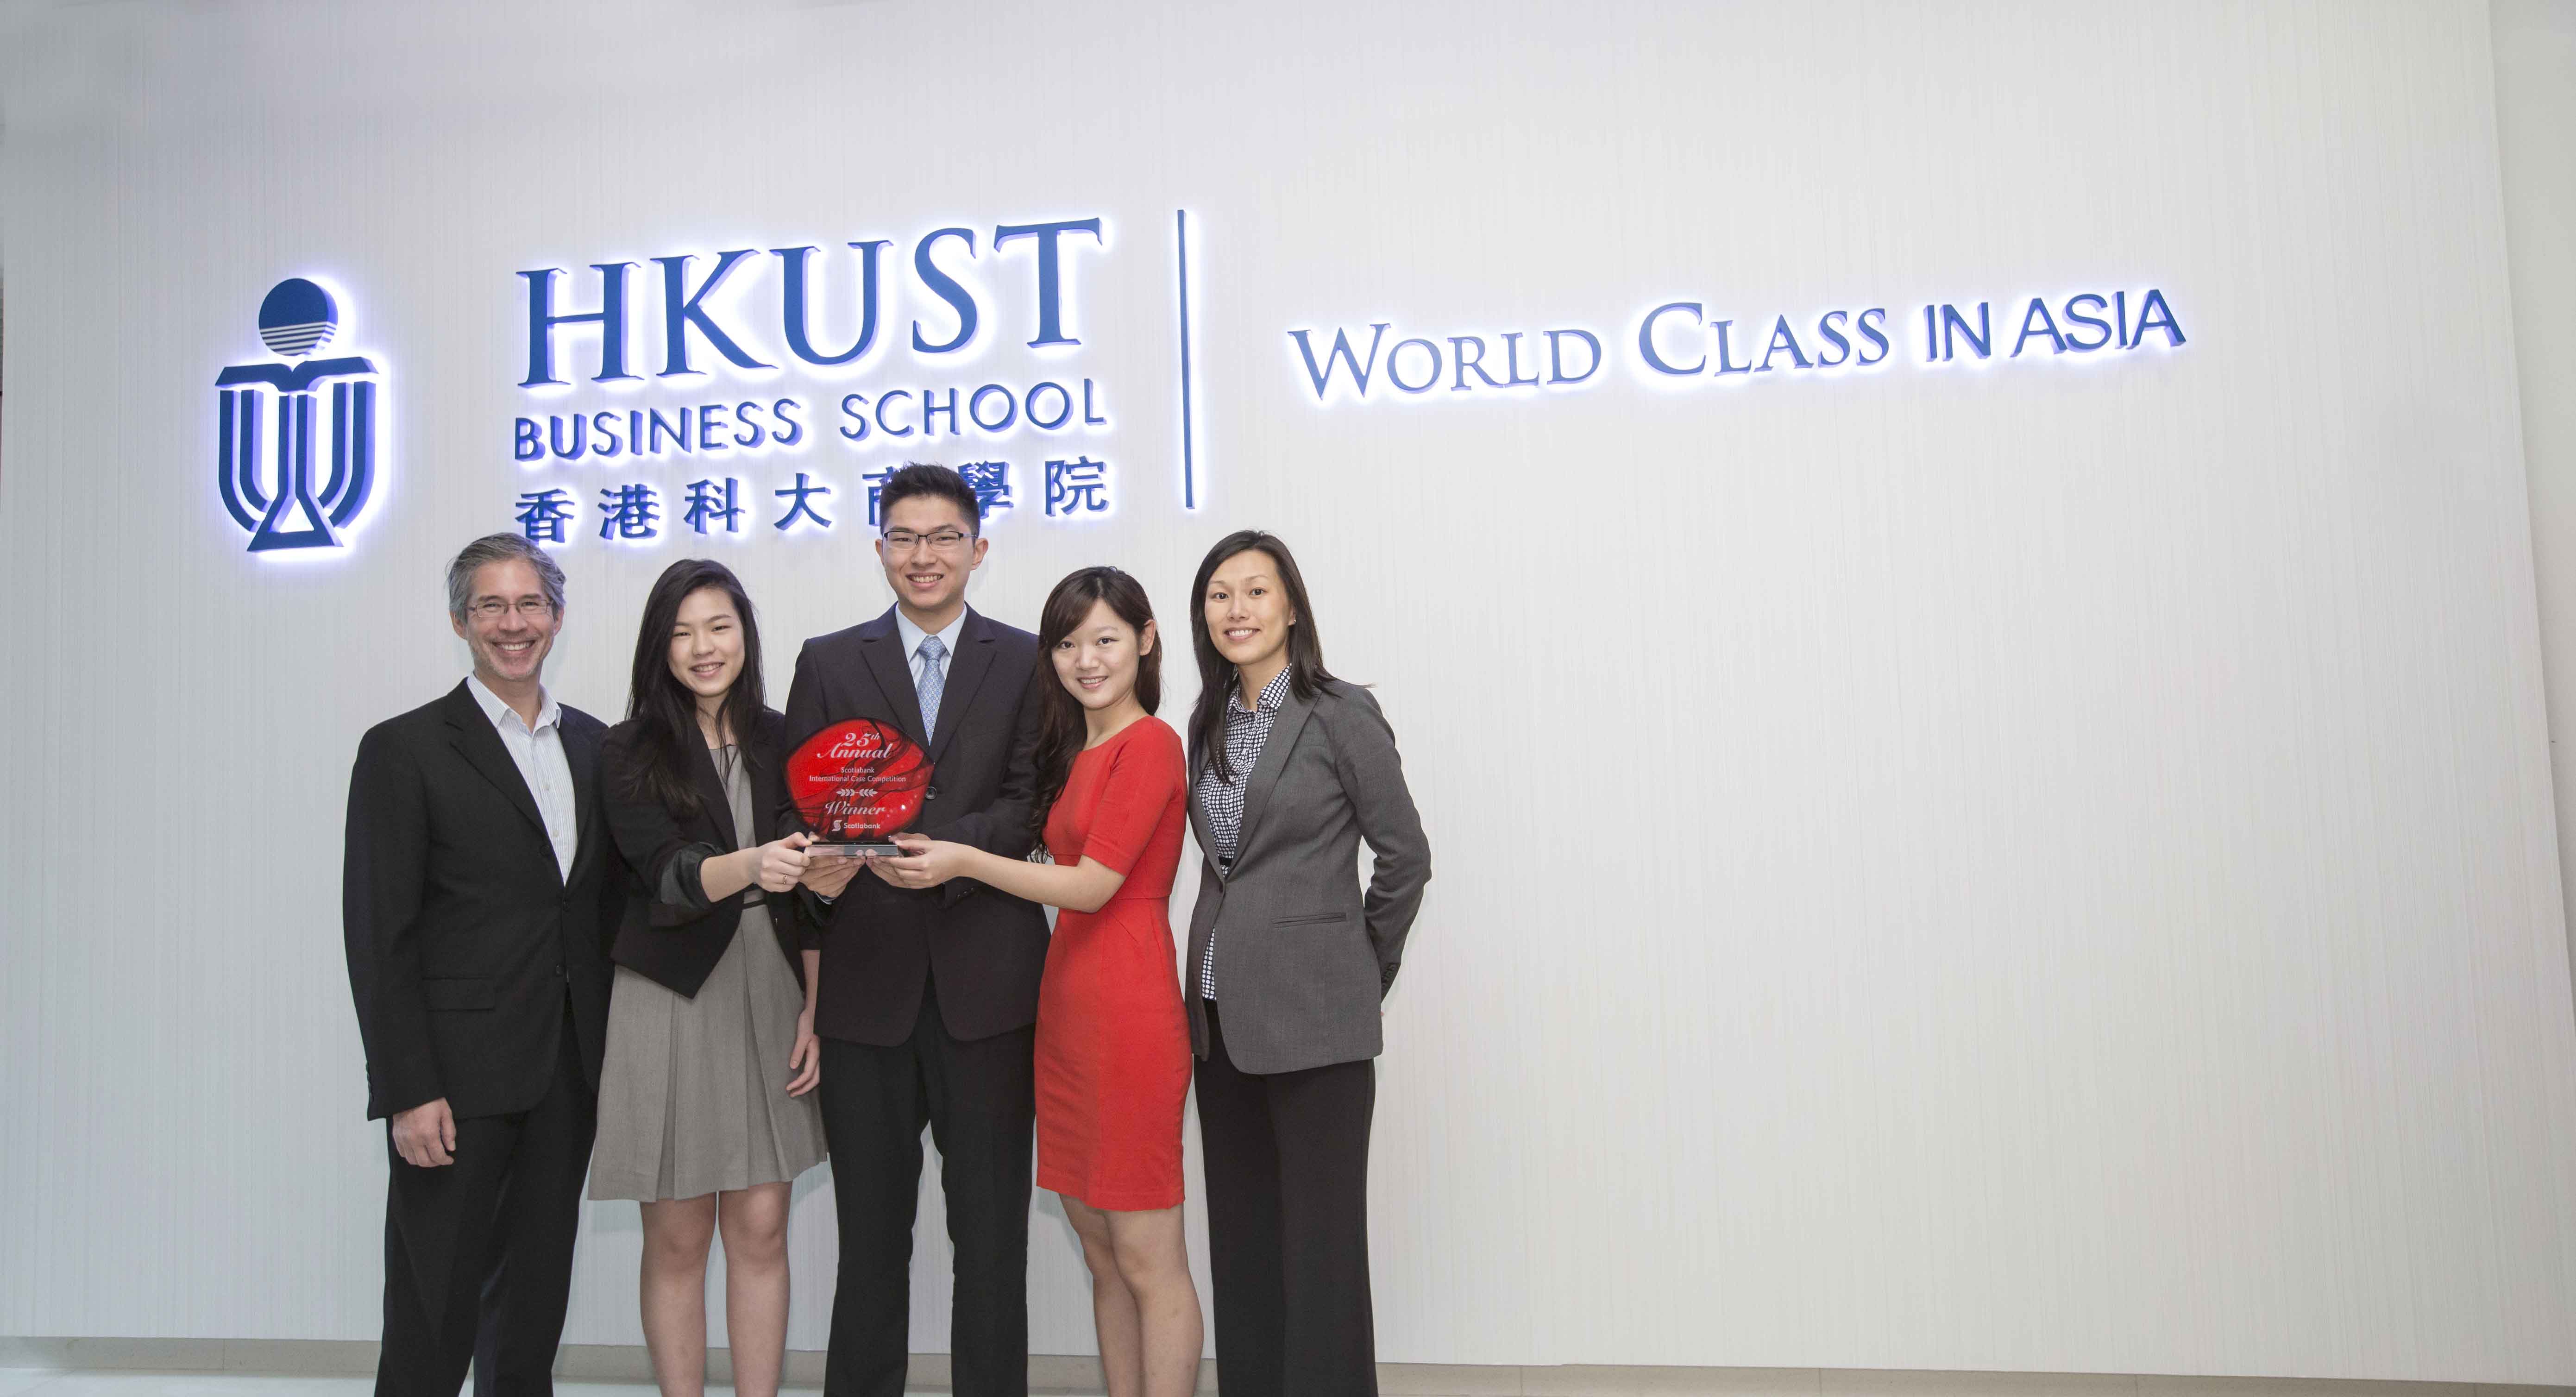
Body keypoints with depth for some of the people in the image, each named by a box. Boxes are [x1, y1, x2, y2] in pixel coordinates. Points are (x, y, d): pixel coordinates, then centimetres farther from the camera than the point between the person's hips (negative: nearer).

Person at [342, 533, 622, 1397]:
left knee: (535, 1303, 14)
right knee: (432, 1323, 2)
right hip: (458, 1075, -5)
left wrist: (615, 1049, 9)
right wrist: (407, 1092, -13)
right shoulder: (404, 749, -5)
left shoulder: (593, 744, 11)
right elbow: (379, 935, -8)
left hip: (568, 1072, 5)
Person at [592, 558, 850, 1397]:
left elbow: (810, 886, 7)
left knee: (761, 1229, 5)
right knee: (678, 1239, 7)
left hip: (771, 993, 2)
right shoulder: (631, 753, -2)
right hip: (672, 1002, -2)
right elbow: (668, 874, -16)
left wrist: (816, 1009, 0)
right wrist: (750, 867, -36)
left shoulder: (780, 743, 6)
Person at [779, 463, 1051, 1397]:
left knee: (992, 1229, 8)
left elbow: (1034, 805, -4)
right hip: (868, 977, 1)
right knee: (870, 1227, 12)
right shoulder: (829, 663, 10)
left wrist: (946, 849, -21)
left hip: (987, 977, -1)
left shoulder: (1027, 663, 6)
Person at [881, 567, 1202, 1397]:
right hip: (1066, 1007, 9)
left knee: (1148, 1258, 0)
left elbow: (1094, 885, -14)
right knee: (1101, 1255, 15)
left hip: (1128, 1009, -9)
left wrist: (965, 862, -13)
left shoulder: (1150, 744, -10)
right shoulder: (1074, 752, 17)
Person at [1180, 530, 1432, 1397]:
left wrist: (1365, 972, 1)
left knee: (1320, 1237, 2)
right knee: (1240, 1232, 14)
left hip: (1313, 1017, -6)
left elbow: (1405, 856, -5)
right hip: (1224, 1011, 6)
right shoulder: (1210, 722, 11)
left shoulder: (1341, 715, -8)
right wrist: (1222, 968, 10)